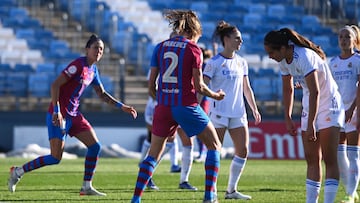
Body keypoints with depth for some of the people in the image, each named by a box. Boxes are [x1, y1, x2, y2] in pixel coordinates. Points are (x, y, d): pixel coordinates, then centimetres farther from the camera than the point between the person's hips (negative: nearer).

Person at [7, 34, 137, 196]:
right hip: (59, 115, -9)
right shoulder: (78, 65, -16)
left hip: (73, 115, 9)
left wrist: (121, 106, 16)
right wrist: (56, 111, -26)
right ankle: (18, 172, 6)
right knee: (56, 158, -10)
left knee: (95, 146, 0)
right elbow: (55, 85, -20)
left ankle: (87, 187, 8)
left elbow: (102, 94, 24)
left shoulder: (93, 70, 11)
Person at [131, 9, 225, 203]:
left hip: (163, 107, 4)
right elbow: (199, 86, -6)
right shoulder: (193, 49, -4)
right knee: (214, 146, 12)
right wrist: (216, 95, 13)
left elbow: (151, 86, 8)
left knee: (153, 156, 13)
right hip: (186, 105, -4)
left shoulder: (160, 47, 8)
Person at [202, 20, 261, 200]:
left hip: (238, 113, 6)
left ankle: (231, 190, 10)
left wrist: (255, 109, 14)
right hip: (219, 113, -6)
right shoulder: (214, 62, -7)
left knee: (243, 150, 1)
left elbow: (246, 88, 18)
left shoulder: (241, 62, 11)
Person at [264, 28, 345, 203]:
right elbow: (288, 89, 13)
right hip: (309, 107, 8)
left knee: (329, 159, -9)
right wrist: (288, 119, 11)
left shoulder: (305, 57, -26)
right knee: (311, 159, 5)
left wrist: (311, 123, -32)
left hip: (329, 105, -8)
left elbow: (315, 92, -31)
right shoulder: (283, 60, 0)